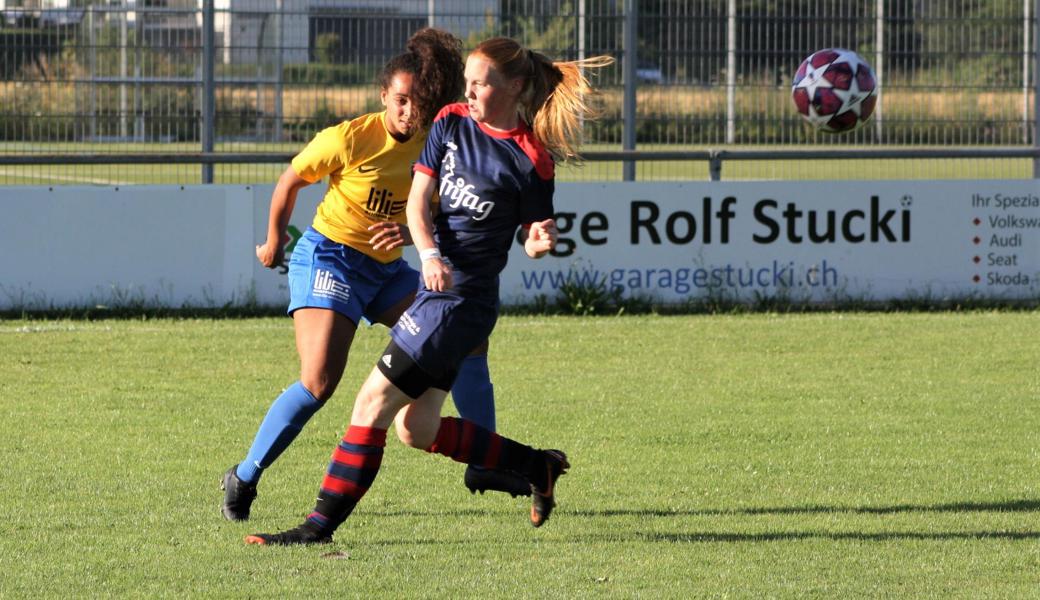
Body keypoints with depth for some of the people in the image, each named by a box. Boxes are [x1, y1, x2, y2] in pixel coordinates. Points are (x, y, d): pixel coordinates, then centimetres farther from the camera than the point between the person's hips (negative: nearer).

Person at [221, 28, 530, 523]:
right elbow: (290, 182, -2)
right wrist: (273, 243, 9)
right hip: (328, 259, -7)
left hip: (387, 268, 7)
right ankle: (243, 479, -9)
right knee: (319, 383, -21)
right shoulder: (349, 139, -17)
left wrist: (411, 233, -21)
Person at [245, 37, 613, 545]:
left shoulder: (531, 159, -11)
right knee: (417, 430, 12)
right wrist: (429, 254, -16)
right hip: (437, 285, 8)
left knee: (373, 404, -9)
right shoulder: (452, 122, 5)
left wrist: (540, 242, -24)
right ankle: (537, 467, 26)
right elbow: (418, 198, 1)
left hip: (462, 299, -8)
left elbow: (531, 235, 0)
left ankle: (320, 525, -4)